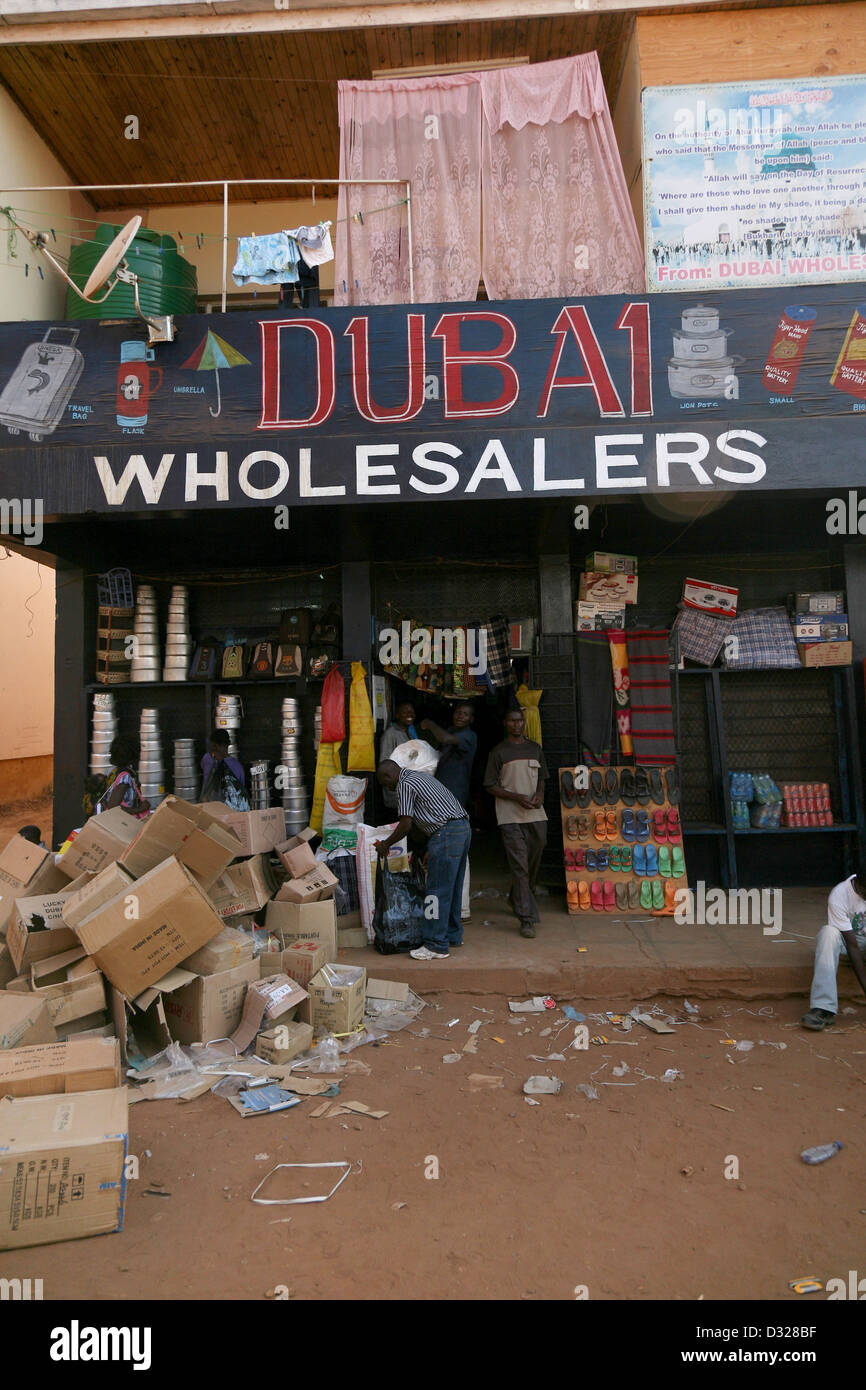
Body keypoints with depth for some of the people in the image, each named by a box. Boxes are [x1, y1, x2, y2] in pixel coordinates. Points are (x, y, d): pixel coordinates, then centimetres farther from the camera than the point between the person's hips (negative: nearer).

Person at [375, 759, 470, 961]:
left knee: (438, 891, -5)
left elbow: (406, 825, -8)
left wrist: (385, 844, 5)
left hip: (447, 833, -10)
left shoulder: (404, 785, -6)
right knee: (452, 888, 18)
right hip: (463, 827, 10)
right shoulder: (421, 776, 23)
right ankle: (453, 935, 28)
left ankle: (437, 946, -1)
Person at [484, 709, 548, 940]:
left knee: (534, 861, 11)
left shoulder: (535, 748, 14)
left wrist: (539, 794, 0)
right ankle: (526, 918, -6)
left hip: (535, 814, 5)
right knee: (519, 866, -8)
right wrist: (517, 797, -13)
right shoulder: (499, 752, 0)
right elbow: (491, 786, -1)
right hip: (510, 816, -5)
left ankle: (517, 897, 36)